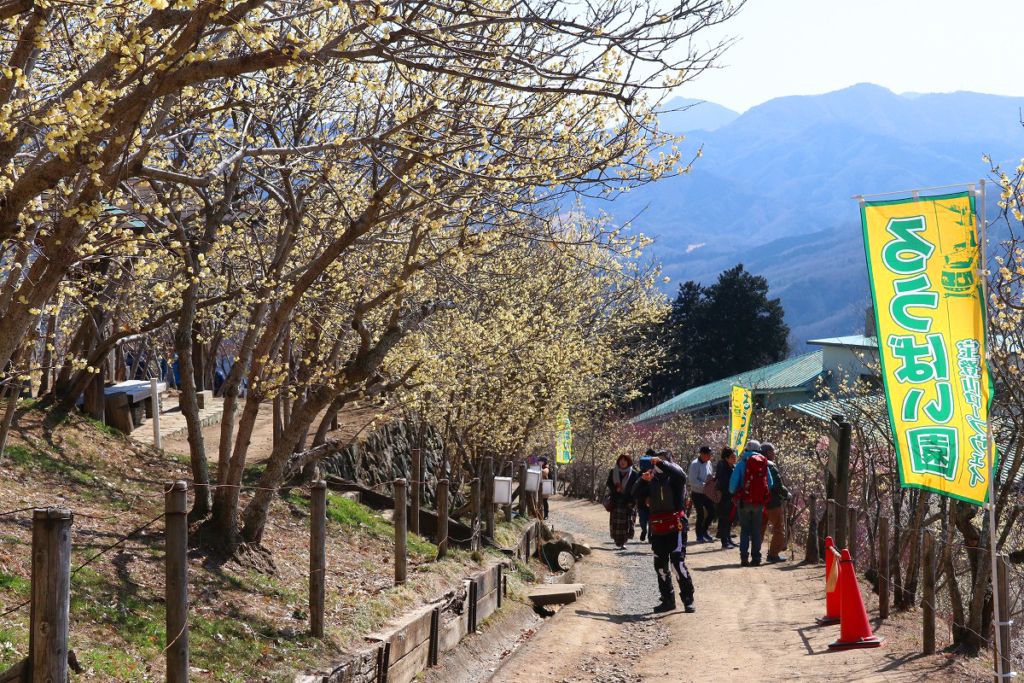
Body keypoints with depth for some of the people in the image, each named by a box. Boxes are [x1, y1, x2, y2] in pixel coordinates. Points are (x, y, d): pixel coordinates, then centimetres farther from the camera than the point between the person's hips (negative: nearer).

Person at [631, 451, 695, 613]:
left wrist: (661, 463, -24)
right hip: (657, 529, 6)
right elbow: (636, 494, 6)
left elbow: (681, 475, -23)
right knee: (660, 565, 9)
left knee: (678, 563, -12)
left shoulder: (674, 478, 0)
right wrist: (643, 480, -11)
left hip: (675, 527, -6)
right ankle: (668, 600, 20)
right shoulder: (652, 480, 14)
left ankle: (688, 599, -3)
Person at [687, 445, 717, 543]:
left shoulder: (708, 463, 6)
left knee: (712, 512, 8)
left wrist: (712, 477, -4)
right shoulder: (695, 464, -17)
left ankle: (704, 531, 27)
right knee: (701, 515, 0)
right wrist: (704, 485, -26)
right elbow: (692, 480, -22)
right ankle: (699, 535, 16)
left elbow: (712, 475, 19)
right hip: (697, 494, -7)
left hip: (707, 493, 7)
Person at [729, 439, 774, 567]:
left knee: (745, 530, 5)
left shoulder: (741, 464, -6)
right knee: (756, 531, 11)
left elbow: (733, 483, -7)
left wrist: (734, 493, 12)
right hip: (759, 502, 2)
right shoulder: (764, 464, 5)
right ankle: (756, 558, 9)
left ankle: (744, 558, -2)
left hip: (744, 501, -2)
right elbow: (770, 484, 9)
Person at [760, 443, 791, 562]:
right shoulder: (771, 466, -16)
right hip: (773, 502, -8)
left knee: (760, 528, 16)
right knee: (779, 529, 2)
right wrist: (786, 494, -2)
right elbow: (778, 485, -18)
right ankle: (773, 554, -1)